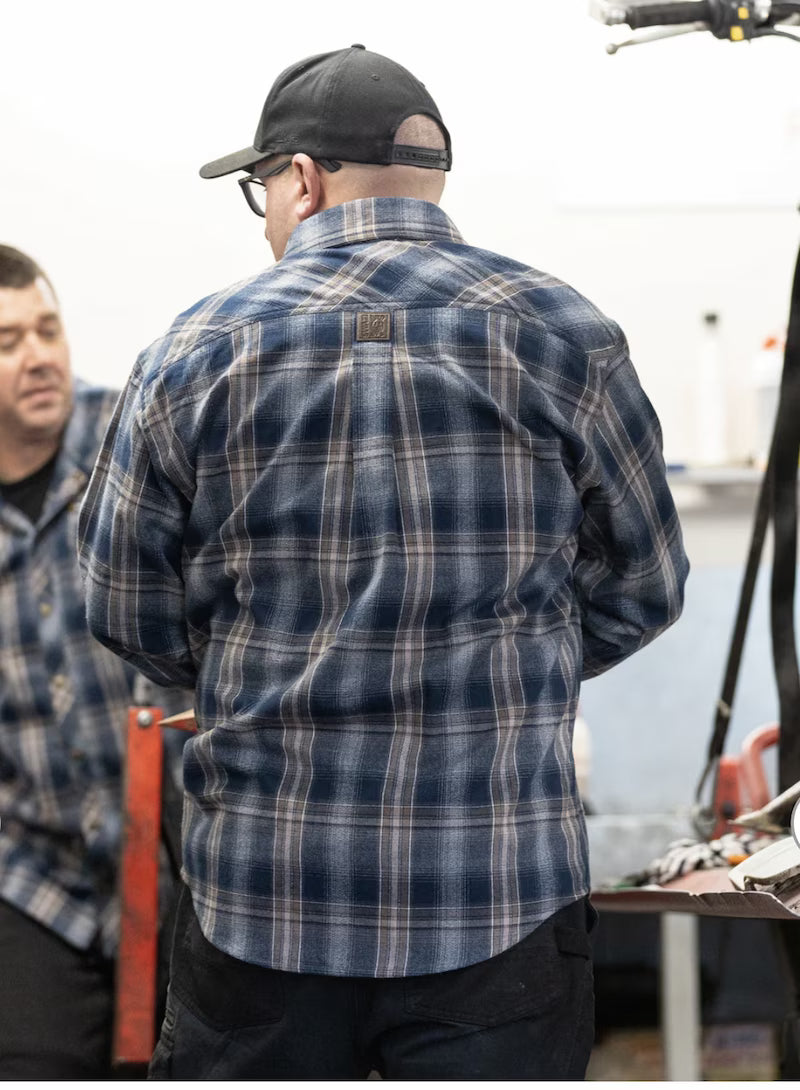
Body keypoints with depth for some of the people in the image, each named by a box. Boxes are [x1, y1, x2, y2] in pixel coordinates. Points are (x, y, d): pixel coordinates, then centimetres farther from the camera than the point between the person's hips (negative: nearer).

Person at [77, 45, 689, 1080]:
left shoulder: (193, 353, -2)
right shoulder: (565, 337, -2)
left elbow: (130, 614, 6)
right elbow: (641, 589, 7)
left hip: (257, 892, 1)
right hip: (502, 897, 0)